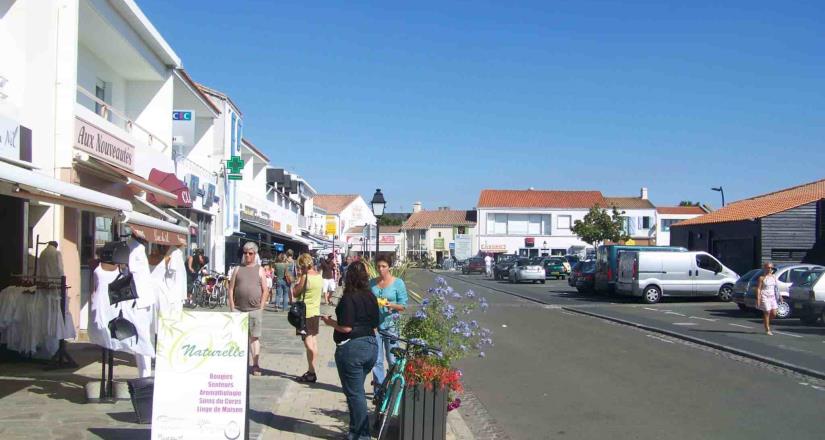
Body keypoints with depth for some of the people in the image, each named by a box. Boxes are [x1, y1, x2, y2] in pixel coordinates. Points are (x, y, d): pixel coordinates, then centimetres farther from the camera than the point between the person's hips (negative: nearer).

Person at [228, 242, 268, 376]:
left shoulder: (260, 270, 7)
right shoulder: (238, 269, 10)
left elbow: (265, 291, 4)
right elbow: (231, 289, 7)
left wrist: (260, 308, -4)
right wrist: (232, 308, -1)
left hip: (255, 310, -1)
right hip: (239, 309, 2)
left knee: (254, 337, 0)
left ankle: (255, 365, 4)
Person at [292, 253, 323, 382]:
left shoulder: (305, 277, -18)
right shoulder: (319, 276, 6)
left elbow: (295, 293, -12)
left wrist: (298, 279, -2)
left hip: (305, 313, -8)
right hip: (316, 311, 8)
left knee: (308, 342, -5)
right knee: (313, 340, 14)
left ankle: (311, 373, -3)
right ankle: (311, 370, 22)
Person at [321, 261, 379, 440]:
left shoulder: (349, 298, -15)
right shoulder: (371, 297, 7)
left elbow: (346, 327, -19)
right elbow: (375, 325, 11)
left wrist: (330, 322, -3)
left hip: (351, 348, -8)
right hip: (371, 346, 8)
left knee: (355, 393, 3)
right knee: (357, 390, 20)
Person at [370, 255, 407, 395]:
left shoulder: (398, 283, -2)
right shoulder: (372, 283, 9)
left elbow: (403, 305, -2)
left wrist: (391, 305, -20)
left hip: (390, 324, -3)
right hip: (374, 324, 3)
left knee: (392, 359, 0)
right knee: (376, 359, 3)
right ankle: (378, 388, 13)